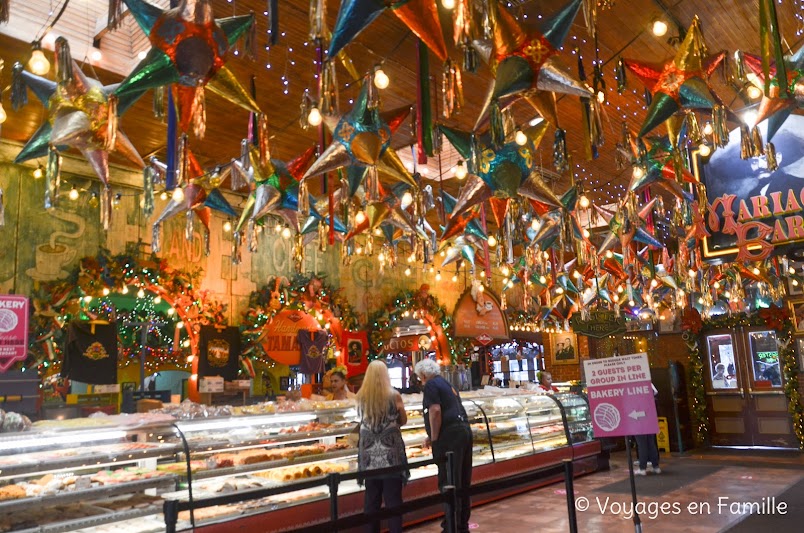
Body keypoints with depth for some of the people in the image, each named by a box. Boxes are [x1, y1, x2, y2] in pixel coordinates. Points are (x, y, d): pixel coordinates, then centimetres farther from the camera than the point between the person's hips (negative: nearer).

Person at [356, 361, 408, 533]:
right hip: (390, 451, -2)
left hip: (369, 451, 2)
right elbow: (403, 421, 4)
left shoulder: (361, 397, -3)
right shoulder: (394, 395, -9)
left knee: (372, 496, 11)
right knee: (393, 496, 6)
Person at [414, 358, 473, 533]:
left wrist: (434, 439, -9)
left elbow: (435, 411, -16)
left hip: (450, 435, -9)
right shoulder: (446, 384, 24)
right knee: (462, 483, 14)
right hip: (464, 430, 9)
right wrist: (432, 437, 26)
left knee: (448, 483, -5)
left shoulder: (431, 385, -3)